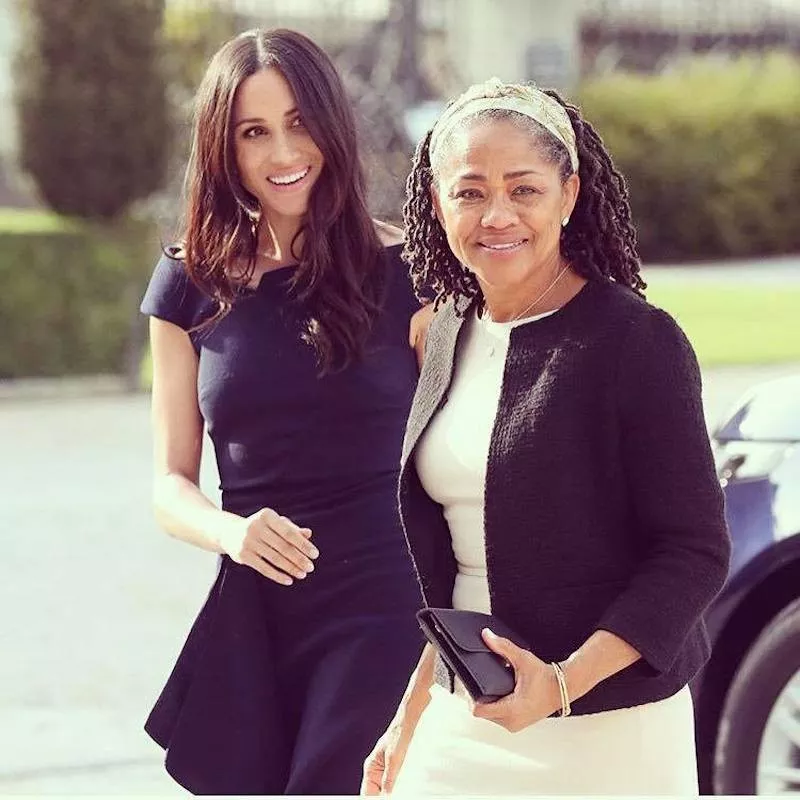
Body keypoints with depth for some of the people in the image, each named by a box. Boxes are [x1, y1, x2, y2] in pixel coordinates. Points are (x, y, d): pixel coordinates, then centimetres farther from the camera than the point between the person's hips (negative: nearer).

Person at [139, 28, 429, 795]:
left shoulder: (404, 270, -1)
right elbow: (171, 482, 10)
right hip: (252, 621, 3)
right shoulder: (192, 285, 8)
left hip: (383, 614, -3)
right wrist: (231, 531, -12)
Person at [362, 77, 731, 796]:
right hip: (463, 724, 5)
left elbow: (696, 553, -13)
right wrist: (413, 715, 16)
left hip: (605, 736, -5)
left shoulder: (639, 343, -12)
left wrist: (563, 682, -23)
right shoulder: (453, 333, 7)